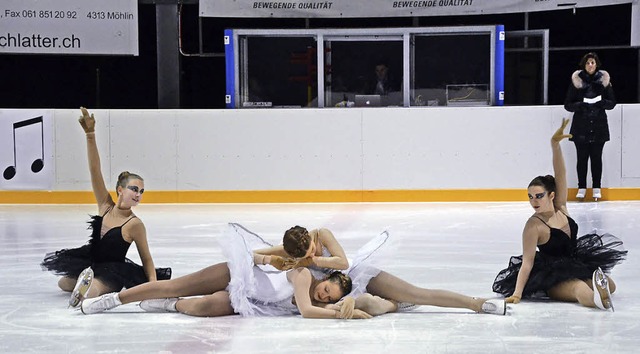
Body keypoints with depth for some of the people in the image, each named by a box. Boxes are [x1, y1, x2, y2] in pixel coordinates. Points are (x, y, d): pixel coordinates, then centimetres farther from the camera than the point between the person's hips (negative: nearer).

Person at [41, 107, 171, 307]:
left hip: (113, 271, -6)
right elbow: (94, 170, -13)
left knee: (89, 293, -37)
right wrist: (90, 135, -22)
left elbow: (146, 259, -10)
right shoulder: (105, 206, -6)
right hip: (91, 261, 7)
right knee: (63, 284, 30)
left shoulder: (134, 224, -18)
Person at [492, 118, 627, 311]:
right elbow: (527, 262, -23)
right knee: (579, 288, -40)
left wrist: (555, 144, -23)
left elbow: (560, 174, -11)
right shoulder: (534, 226, -20)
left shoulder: (560, 208, -3)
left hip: (577, 264, 8)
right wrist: (517, 293, -32)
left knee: (610, 287, 8)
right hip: (553, 279, -8)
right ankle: (597, 297, -68)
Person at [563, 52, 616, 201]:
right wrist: (580, 105, -17)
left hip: (599, 126, 1)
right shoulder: (576, 81, 1)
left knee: (596, 157, 3)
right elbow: (567, 105, 1)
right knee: (582, 157, 1)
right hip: (581, 127, -1)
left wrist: (602, 102, -14)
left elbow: (612, 102, 6)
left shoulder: (604, 80, 4)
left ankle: (597, 188, 11)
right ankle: (581, 188, 9)